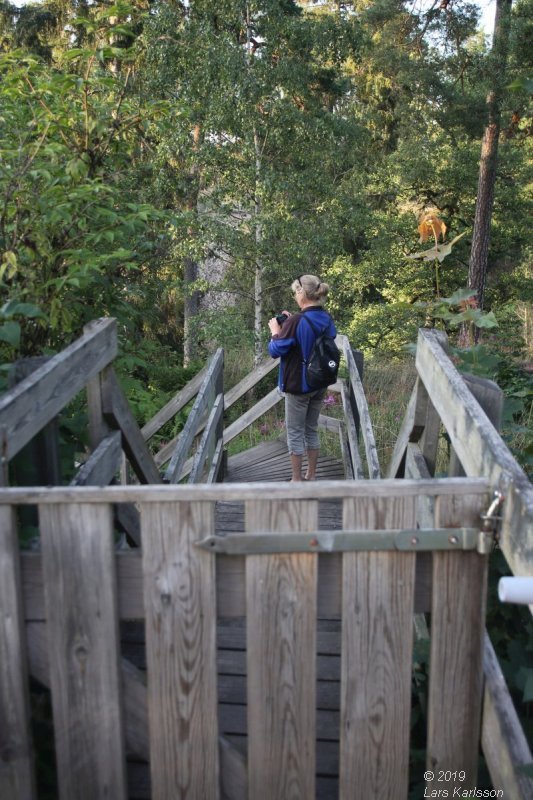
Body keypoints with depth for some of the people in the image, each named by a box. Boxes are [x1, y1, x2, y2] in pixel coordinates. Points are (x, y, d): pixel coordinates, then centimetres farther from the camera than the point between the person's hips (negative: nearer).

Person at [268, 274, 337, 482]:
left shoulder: (296, 321, -20)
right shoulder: (327, 320, 2)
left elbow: (275, 350, -15)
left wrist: (276, 331, 1)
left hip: (298, 385, -7)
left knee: (295, 432, 5)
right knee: (312, 429, 18)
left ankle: (297, 480, 11)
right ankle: (311, 476, 26)